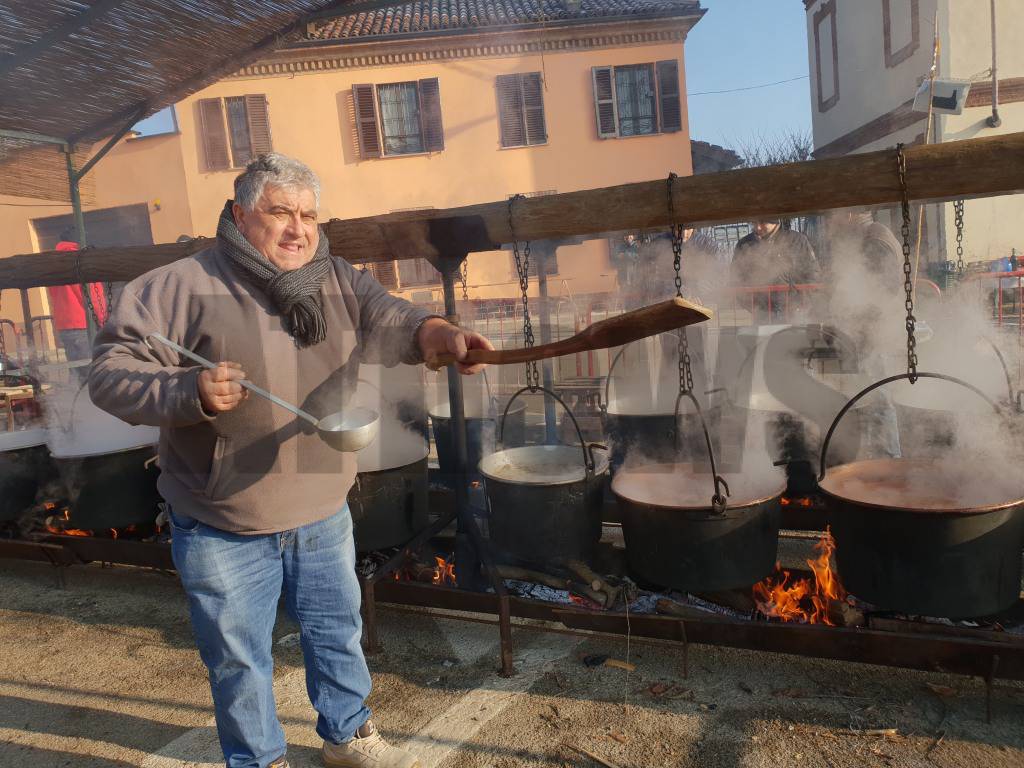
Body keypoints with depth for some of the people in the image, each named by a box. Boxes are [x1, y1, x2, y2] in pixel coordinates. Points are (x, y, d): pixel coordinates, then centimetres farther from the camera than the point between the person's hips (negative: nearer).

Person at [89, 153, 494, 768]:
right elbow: (113, 372, -13)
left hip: (324, 515, 4)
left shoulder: (339, 282, -1)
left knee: (338, 634, 22)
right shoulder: (180, 287, -13)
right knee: (240, 661, 15)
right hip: (224, 529, -3)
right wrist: (191, 392, -31)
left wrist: (436, 335, -37)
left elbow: (389, 322, -15)